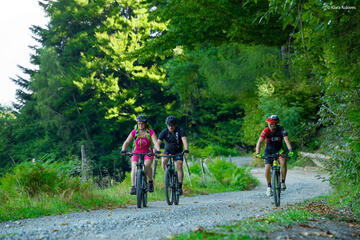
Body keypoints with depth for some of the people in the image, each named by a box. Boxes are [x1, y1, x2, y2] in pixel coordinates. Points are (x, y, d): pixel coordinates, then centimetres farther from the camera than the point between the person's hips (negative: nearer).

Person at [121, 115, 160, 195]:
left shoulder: (150, 132, -9)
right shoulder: (134, 132, -5)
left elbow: (155, 142, -20)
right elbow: (127, 142, -10)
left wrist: (158, 150, -40)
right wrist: (123, 150, -29)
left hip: (148, 153, -1)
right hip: (136, 153, 1)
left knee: (147, 165, -29)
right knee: (134, 167, -23)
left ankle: (151, 182, -7)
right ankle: (133, 187, -25)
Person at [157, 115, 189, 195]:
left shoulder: (180, 131, -23)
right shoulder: (164, 132, -20)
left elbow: (184, 140, -37)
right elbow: (158, 142, -29)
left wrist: (186, 150, -56)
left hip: (178, 151, -1)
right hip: (168, 150, 1)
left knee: (179, 167, -15)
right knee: (164, 161, -28)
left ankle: (180, 187, -12)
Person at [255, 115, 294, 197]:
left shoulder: (281, 130, -21)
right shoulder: (266, 131, -20)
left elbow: (286, 140, -32)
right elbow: (259, 142, -26)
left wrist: (290, 150, -49)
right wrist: (258, 153, -41)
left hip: (279, 150, 0)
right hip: (269, 151, 0)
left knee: (283, 161, -29)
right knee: (267, 168, -16)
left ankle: (283, 182, -15)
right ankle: (269, 186, 5)